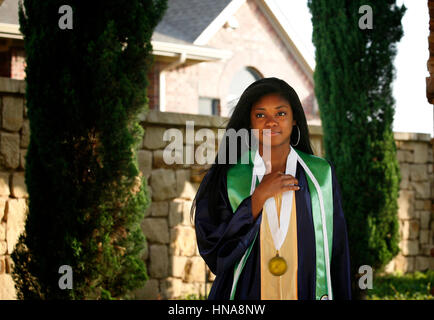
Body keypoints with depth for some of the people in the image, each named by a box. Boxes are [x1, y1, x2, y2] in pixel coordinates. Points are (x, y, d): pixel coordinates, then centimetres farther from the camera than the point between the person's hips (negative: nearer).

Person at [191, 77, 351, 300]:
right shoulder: (229, 177, -3)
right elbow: (210, 248, -10)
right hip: (246, 293, -1)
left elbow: (337, 251, 3)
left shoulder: (321, 175, 1)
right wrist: (259, 196, -15)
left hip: (305, 292, 1)